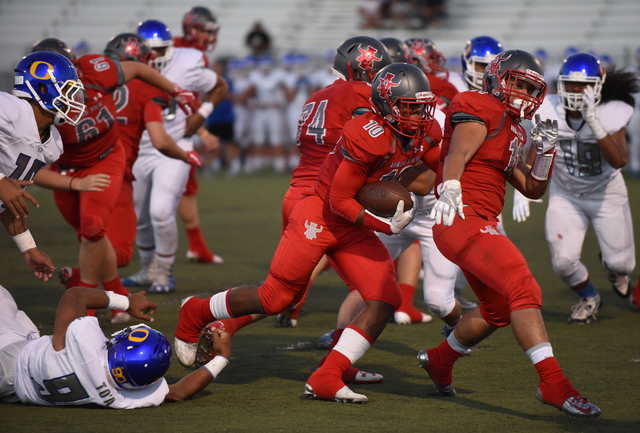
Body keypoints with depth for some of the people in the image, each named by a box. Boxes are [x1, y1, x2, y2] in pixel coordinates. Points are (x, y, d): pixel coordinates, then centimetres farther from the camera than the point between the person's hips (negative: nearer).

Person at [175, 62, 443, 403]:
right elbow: (339, 199, -22)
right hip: (320, 217, -8)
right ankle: (196, 313, 22)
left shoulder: (424, 134, -3)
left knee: (386, 300, -9)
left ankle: (325, 380, -9)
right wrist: (384, 226, -26)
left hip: (353, 229, 8)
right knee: (276, 298, -4)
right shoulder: (368, 137, -27)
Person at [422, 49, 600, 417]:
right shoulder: (482, 109, -4)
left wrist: (545, 151, 8)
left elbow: (532, 189, 22)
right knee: (524, 289, -22)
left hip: (481, 225, 11)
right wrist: (449, 190, -34)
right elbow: (457, 155, -17)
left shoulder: (513, 132, 22)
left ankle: (440, 360, 44)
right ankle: (553, 383, -30)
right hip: (464, 219, -11)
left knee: (498, 310, 24)